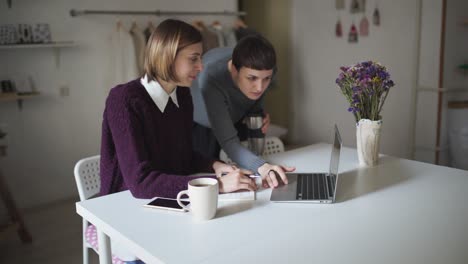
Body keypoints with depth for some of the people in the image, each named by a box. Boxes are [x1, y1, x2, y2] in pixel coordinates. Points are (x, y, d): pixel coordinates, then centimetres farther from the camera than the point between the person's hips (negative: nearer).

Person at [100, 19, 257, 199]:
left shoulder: (182, 94, 1)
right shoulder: (124, 99, -18)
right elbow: (140, 182, -25)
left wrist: (213, 166, -7)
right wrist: (217, 184, -28)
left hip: (171, 202, 6)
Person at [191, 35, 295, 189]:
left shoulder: (263, 69, -27)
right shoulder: (211, 79, -43)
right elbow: (228, 141, -48)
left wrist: (260, 116, -24)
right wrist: (261, 166, -64)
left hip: (232, 119, 4)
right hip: (196, 123, -4)